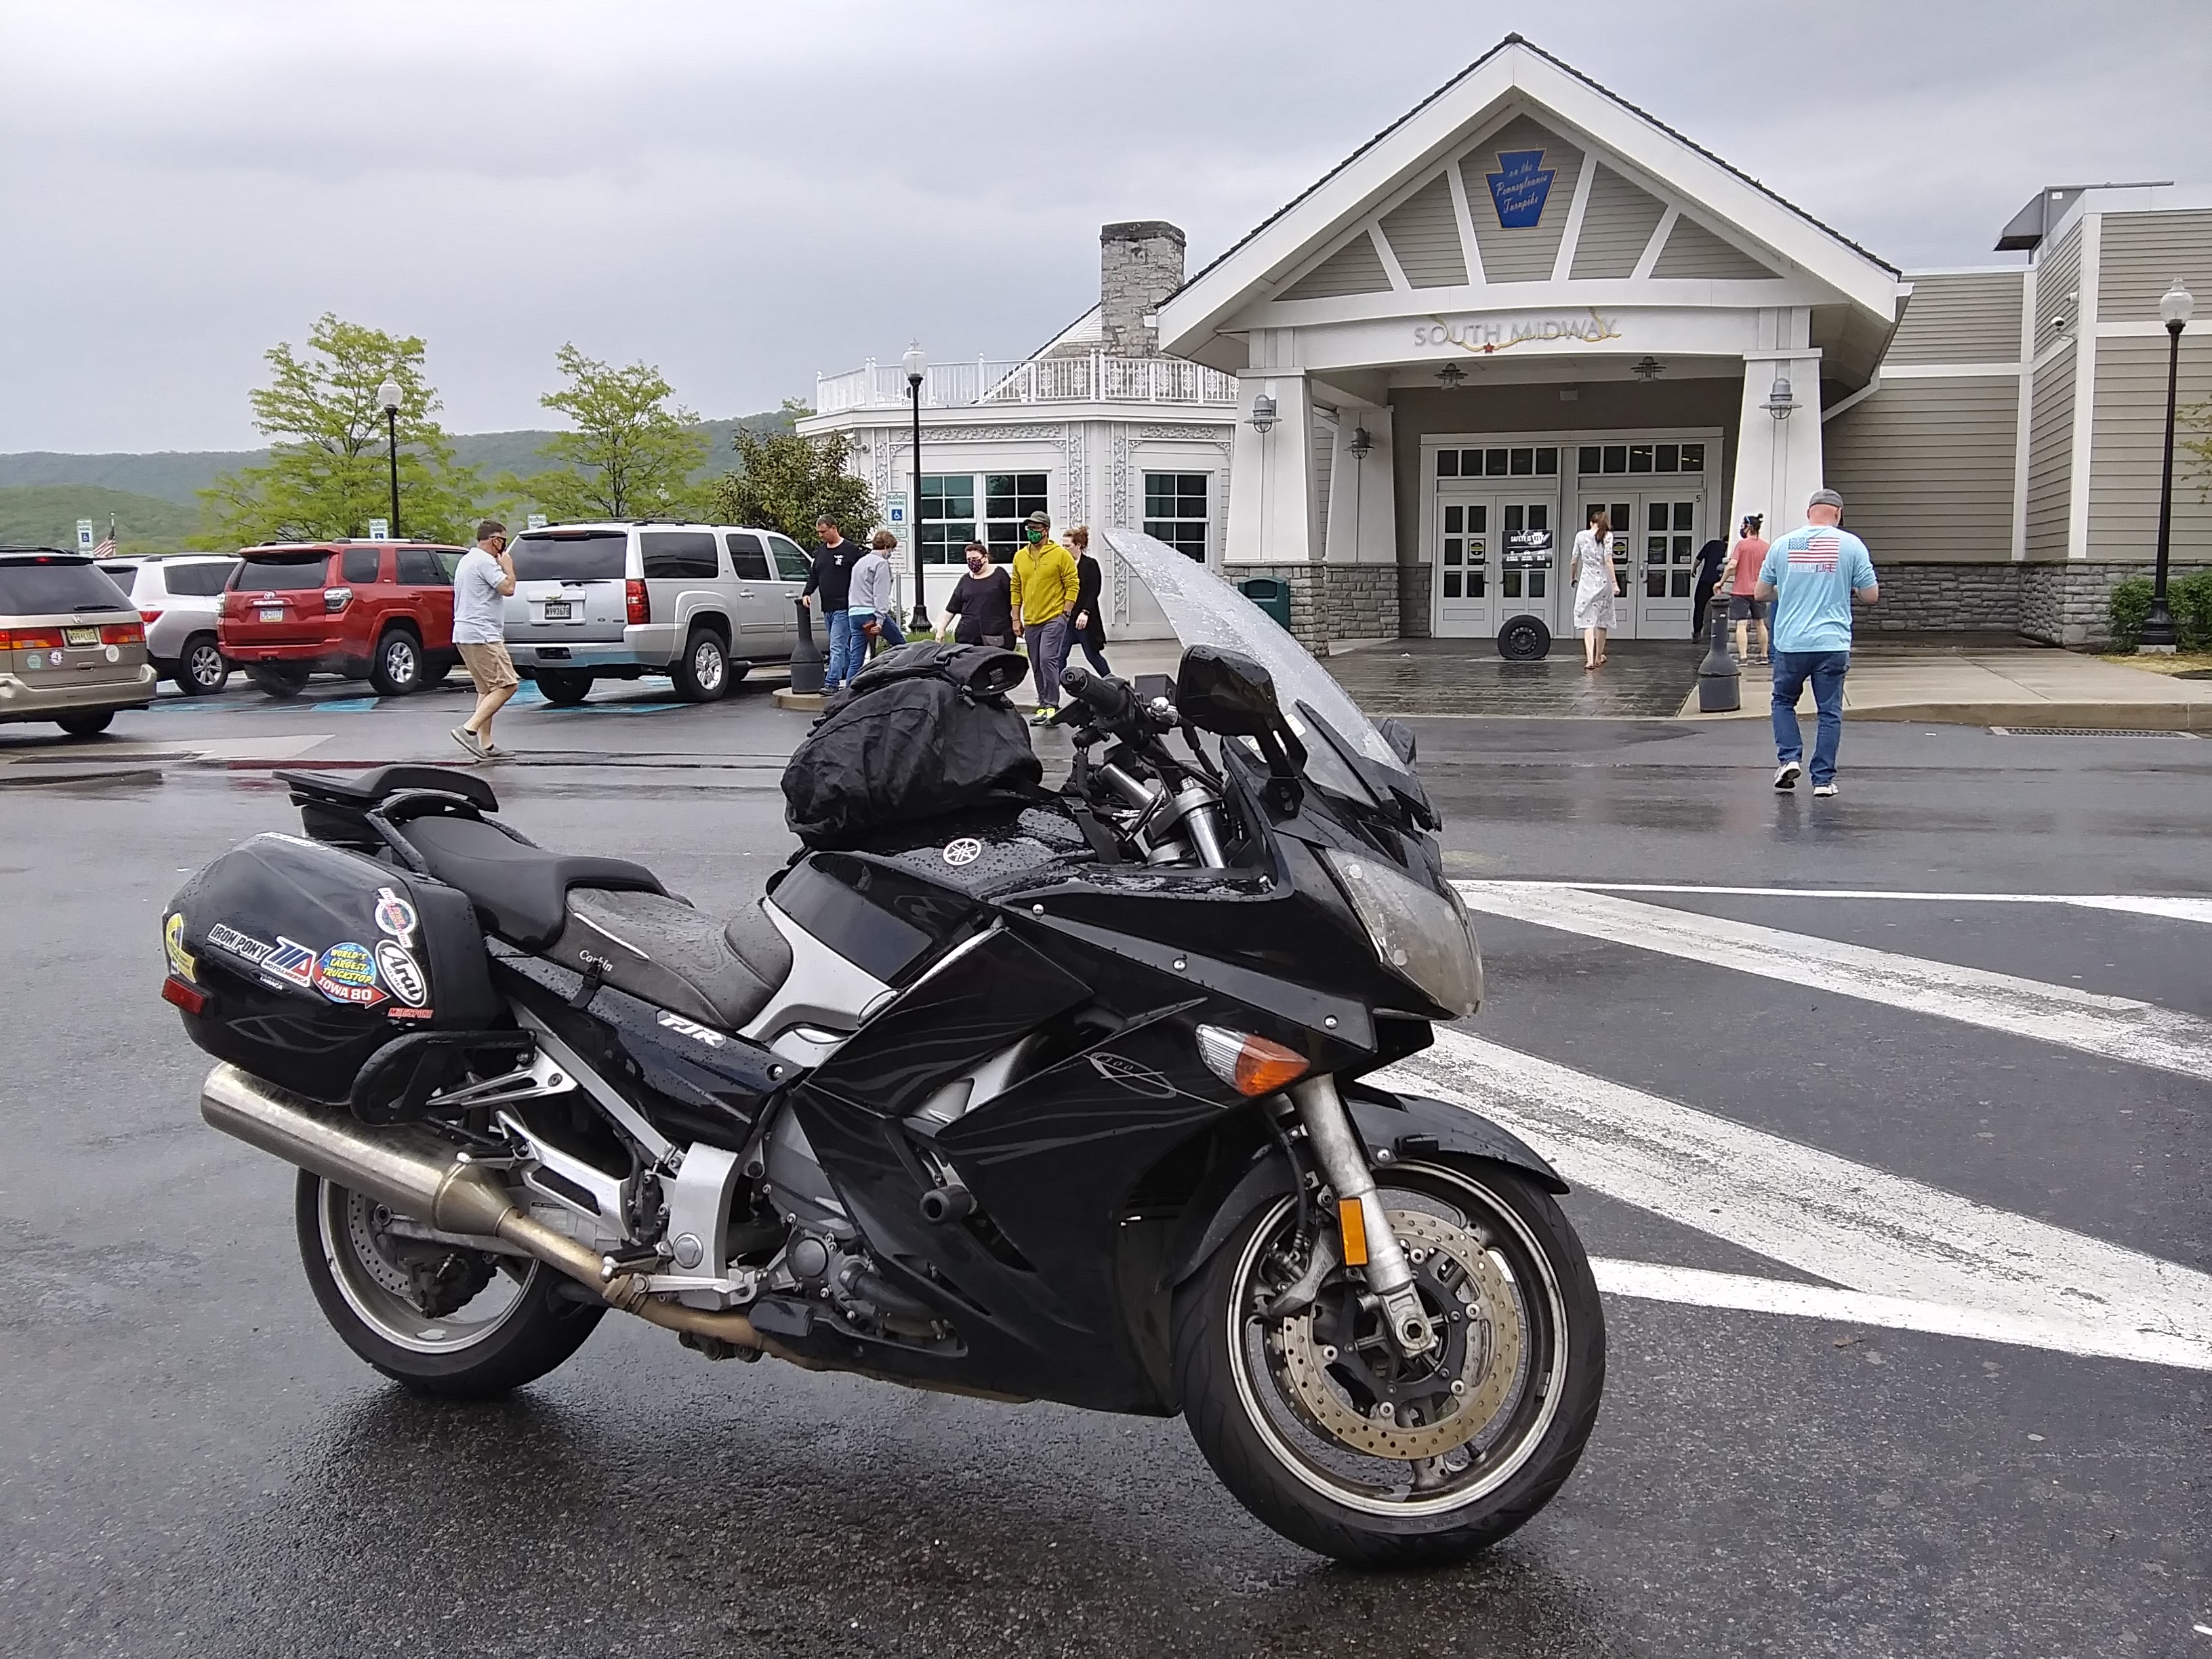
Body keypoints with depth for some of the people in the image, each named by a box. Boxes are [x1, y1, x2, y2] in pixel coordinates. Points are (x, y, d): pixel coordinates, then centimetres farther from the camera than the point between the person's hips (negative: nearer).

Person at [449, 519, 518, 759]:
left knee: (486, 689, 13)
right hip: (482, 634, -11)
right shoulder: (485, 561, -11)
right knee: (506, 685, -12)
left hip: (463, 634, 11)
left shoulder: (466, 560, 22)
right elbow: (508, 588, -17)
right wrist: (508, 566, -2)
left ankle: (485, 744, 9)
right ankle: (469, 729, -20)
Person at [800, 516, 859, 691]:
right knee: (844, 646, 13)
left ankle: (832, 683, -16)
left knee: (837, 647, -12)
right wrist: (807, 593, 5)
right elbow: (814, 576, 22)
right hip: (827, 608, 7)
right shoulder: (820, 551, 17)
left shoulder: (849, 550, -4)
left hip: (843, 607, -7)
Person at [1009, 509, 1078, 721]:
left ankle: (1051, 705, -10)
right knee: (1037, 666, 9)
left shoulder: (1061, 554, -5)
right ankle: (1043, 704, 19)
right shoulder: (1020, 556, 10)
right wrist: (1016, 619, 10)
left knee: (1048, 660, -16)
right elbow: (1016, 588, 14)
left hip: (1054, 618, -6)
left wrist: (1066, 613, -11)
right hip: (1030, 621, 6)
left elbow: (1072, 585, -4)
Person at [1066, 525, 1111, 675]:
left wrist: (1085, 612, -19)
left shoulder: (1090, 564, -7)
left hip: (1084, 619, -5)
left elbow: (1093, 592, -11)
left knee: (1092, 654, 5)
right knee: (1059, 655, -1)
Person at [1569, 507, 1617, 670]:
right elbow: (1608, 560, -11)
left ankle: (1590, 659, -18)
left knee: (1587, 621, -3)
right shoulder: (1607, 536, -3)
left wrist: (1572, 578, 24)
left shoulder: (1581, 536, 4)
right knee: (1602, 620, 15)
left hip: (1586, 581, 0)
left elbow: (1574, 561, 8)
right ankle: (1598, 656, 27)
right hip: (1603, 581, 0)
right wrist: (1614, 582, -11)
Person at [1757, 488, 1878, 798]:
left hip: (1790, 644, 1)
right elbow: (1871, 596, 0)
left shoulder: (1782, 544, 2)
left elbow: (1762, 593, 10)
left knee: (1783, 701, 20)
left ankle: (1789, 758, 3)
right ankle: (1823, 779, 9)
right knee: (1830, 712, 8)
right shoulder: (1851, 545, -2)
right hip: (1833, 644, -1)